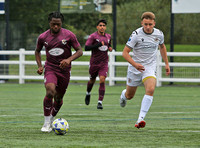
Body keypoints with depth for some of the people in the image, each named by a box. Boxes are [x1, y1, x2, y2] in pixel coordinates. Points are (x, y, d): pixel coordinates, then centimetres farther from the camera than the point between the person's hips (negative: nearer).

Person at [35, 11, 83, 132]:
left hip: (64, 70, 1)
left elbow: (80, 51, -1)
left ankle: (52, 119, 36)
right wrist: (40, 66, 5)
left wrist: (69, 60, -18)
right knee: (50, 91, -25)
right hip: (50, 69, -1)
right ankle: (47, 123, -17)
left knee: (59, 98, 8)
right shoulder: (43, 37, 0)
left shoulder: (69, 35, -5)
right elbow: (37, 51, 19)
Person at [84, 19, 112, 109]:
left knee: (102, 80, -14)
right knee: (92, 80, 13)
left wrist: (110, 48, 5)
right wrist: (97, 45, -24)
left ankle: (100, 102, -15)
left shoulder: (108, 36, 9)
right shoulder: (93, 36, -8)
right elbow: (86, 48, -16)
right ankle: (88, 94, 46)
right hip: (94, 62, -2)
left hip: (104, 63, 2)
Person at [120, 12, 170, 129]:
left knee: (150, 89, -26)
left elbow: (162, 46, 19)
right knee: (129, 96, 12)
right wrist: (135, 64, -29)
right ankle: (123, 95, 52)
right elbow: (125, 52, -14)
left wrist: (166, 64, 19)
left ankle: (141, 119, -29)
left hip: (150, 67, 1)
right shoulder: (136, 34, -16)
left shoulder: (159, 34, -4)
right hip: (135, 68, -1)